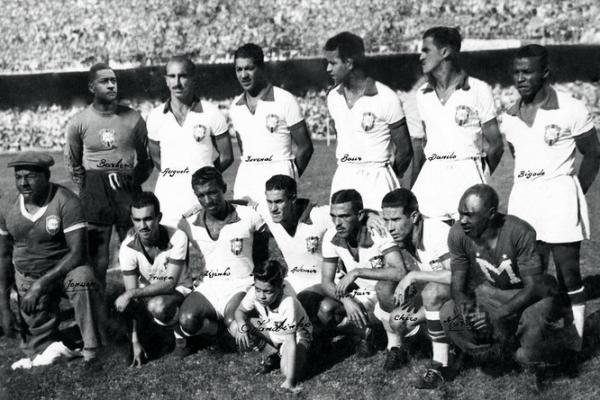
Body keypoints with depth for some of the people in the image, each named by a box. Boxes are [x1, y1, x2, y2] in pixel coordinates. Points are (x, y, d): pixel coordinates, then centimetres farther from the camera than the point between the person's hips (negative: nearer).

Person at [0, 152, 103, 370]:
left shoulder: (66, 202, -18)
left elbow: (78, 253, -21)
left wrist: (41, 285, -27)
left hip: (65, 270, -3)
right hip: (26, 278, 4)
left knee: (83, 279, -38)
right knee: (36, 342, -8)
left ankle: (91, 353, -29)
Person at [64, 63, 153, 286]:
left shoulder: (133, 119, 2)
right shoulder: (78, 122, 1)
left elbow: (146, 158, 12)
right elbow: (72, 163, 13)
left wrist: (133, 181, 6)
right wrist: (87, 188, 9)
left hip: (128, 190, 1)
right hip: (94, 192, 0)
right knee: (96, 253, 1)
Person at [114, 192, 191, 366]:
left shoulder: (177, 238, -26)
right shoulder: (128, 247, -19)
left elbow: (170, 284, -27)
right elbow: (132, 293, -18)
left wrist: (132, 294, -38)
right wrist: (135, 342, -21)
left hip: (178, 289, -4)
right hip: (147, 291, 4)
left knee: (157, 306, -37)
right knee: (123, 304, -28)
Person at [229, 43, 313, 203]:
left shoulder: (285, 100, -3)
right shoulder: (235, 106, 12)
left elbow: (305, 147, -1)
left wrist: (287, 182, 0)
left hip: (278, 172, -4)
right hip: (246, 176, 4)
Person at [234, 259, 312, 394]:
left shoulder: (288, 302, -41)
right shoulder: (254, 292, -27)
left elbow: (290, 341, -40)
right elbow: (240, 311, -5)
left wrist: (289, 381, -40)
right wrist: (242, 324, -31)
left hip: (296, 333, -5)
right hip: (270, 329, 5)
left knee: (288, 370, -31)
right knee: (241, 333, -21)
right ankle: (273, 351, 3)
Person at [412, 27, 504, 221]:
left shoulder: (478, 90, -2)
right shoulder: (422, 94, 12)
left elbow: (495, 144, 2)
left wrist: (481, 177, 10)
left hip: (467, 175, -3)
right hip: (431, 176, 4)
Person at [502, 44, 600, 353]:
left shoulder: (571, 110, -8)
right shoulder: (510, 118, 7)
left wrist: (574, 195, -2)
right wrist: (529, 188, 10)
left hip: (560, 195, -5)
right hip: (522, 197, 5)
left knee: (568, 273, -1)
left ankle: (574, 347, 5)